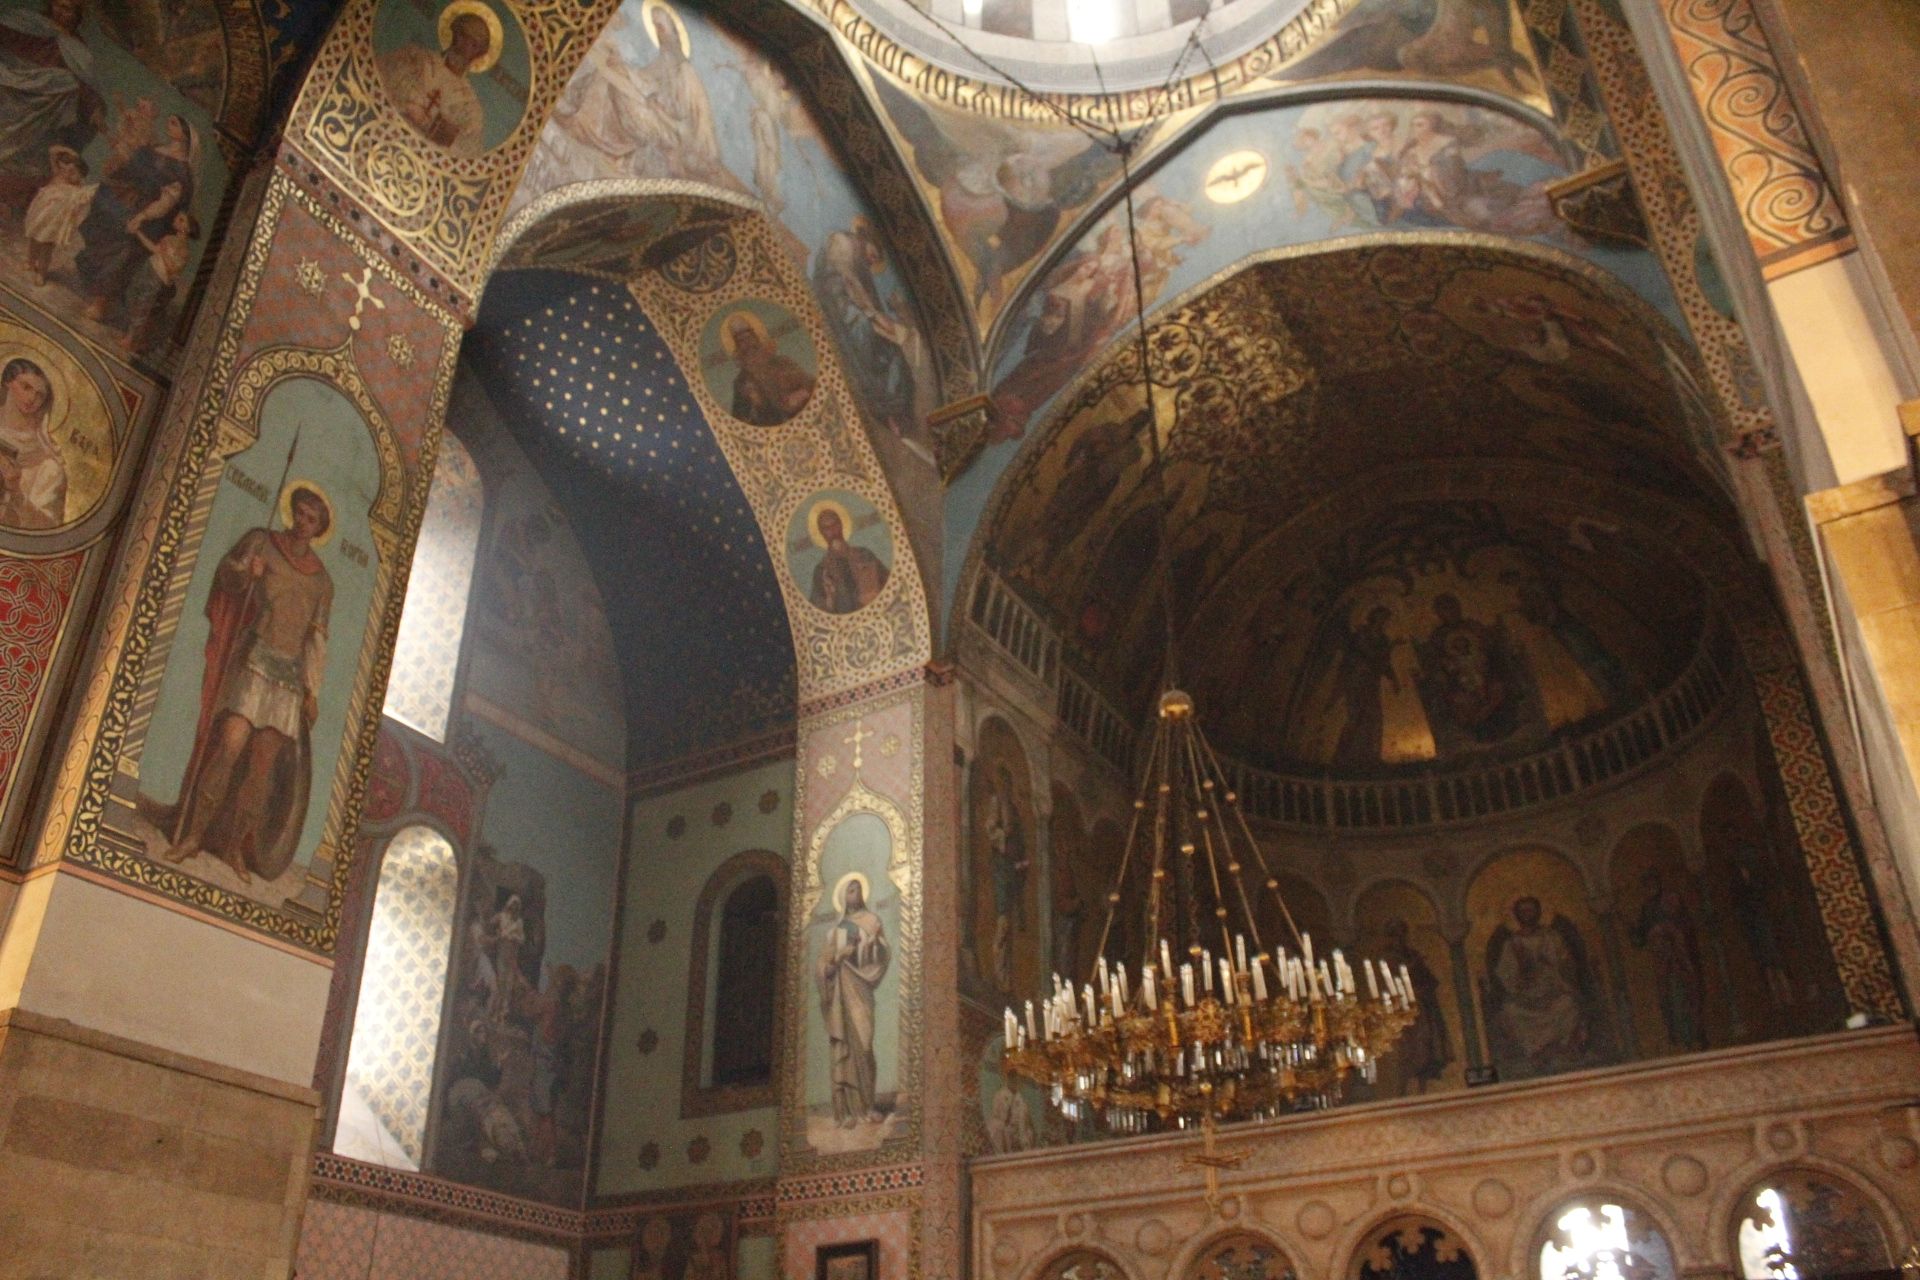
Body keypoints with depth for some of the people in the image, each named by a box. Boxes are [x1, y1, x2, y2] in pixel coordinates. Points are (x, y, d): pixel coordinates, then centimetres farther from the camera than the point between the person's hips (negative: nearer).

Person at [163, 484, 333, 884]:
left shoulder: (322, 579, 14)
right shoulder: (261, 542, 9)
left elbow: (317, 638, 13)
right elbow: (226, 573, 3)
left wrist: (313, 689, 5)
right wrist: (244, 573, -20)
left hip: (291, 674, 3)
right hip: (255, 659, -3)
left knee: (265, 763, -1)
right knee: (231, 743, -18)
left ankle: (235, 846, 6)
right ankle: (193, 834, -11)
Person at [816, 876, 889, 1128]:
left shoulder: (871, 921, 11)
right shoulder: (835, 928, 18)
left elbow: (885, 953, 1)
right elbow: (821, 961, 13)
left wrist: (867, 946, -17)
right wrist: (829, 965, -9)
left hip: (858, 987, -2)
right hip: (838, 990, 2)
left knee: (862, 1043, -11)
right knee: (842, 1047, -4)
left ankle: (869, 1105, -7)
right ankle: (847, 1109, -5)